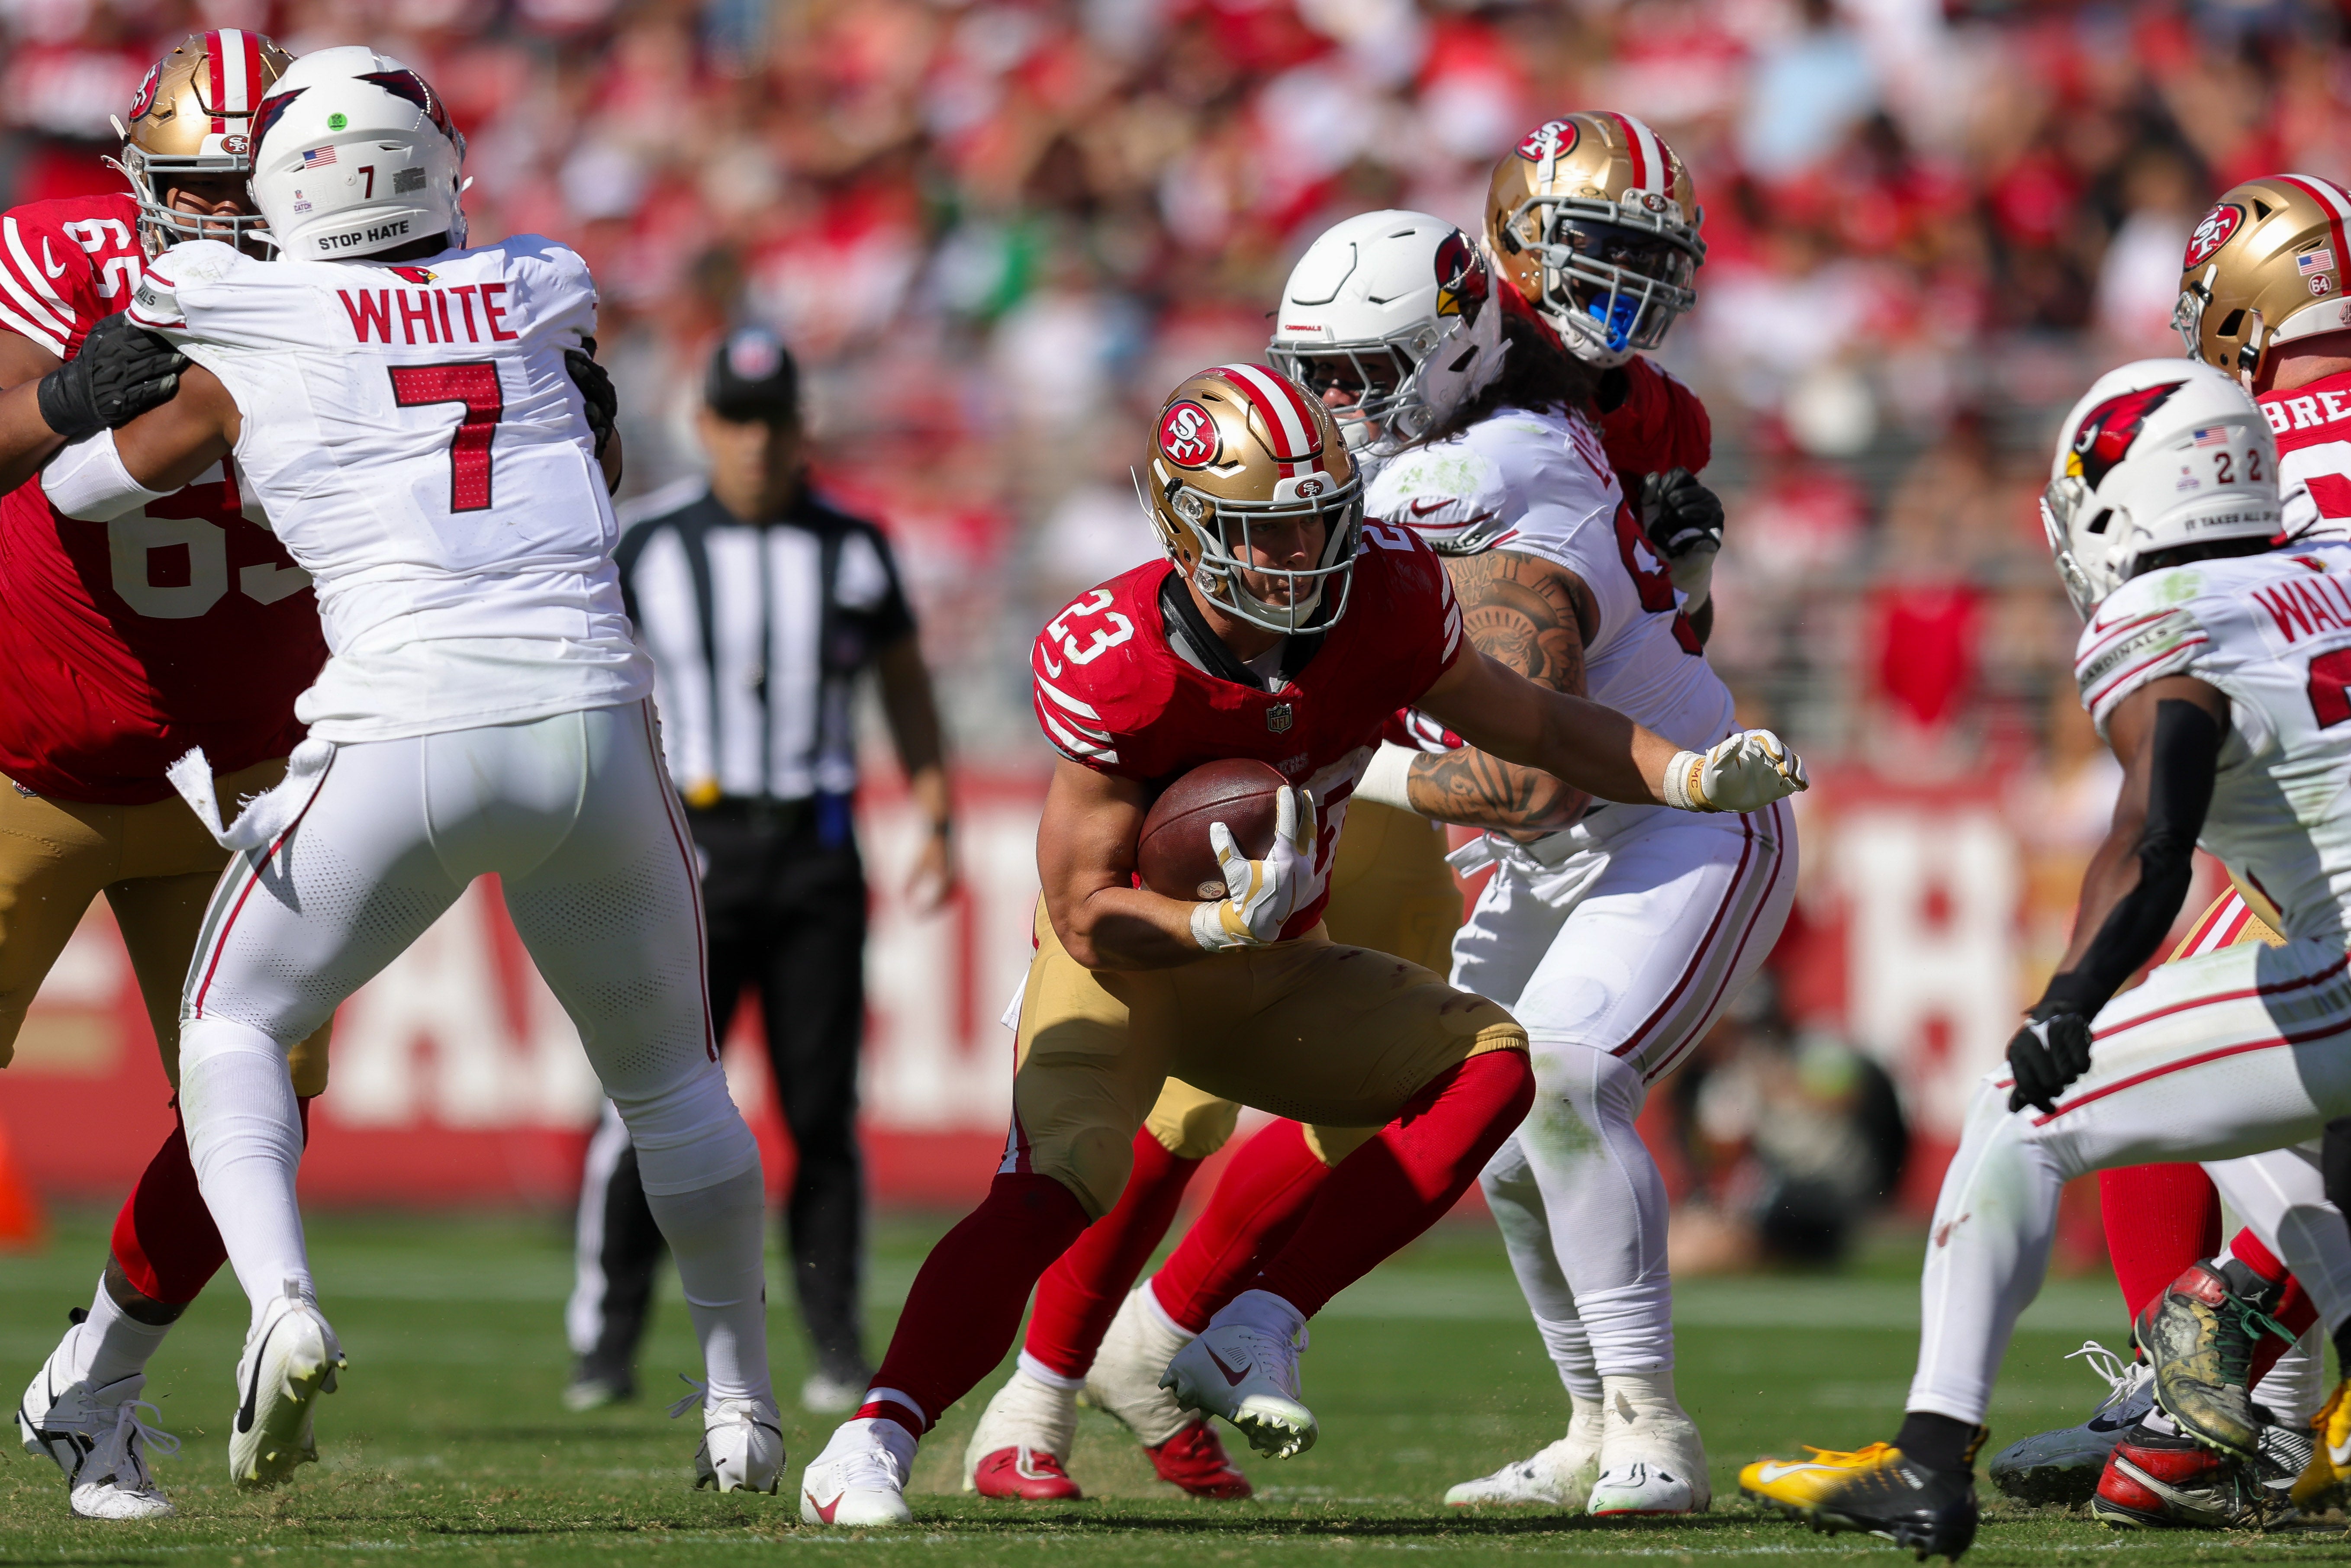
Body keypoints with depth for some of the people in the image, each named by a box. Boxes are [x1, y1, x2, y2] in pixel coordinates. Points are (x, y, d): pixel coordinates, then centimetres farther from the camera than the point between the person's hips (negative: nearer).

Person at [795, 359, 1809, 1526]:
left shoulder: (1381, 602, -16)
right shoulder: (1112, 670, -29)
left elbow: (1533, 727, 0)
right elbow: (1087, 913, -25)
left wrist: (1694, 777, -13)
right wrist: (1230, 921, -42)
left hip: (1264, 971, 6)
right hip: (1120, 963, -6)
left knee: (1493, 1065, -11)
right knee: (1055, 1189, -29)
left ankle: (1253, 1337, -14)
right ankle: (869, 1447, -29)